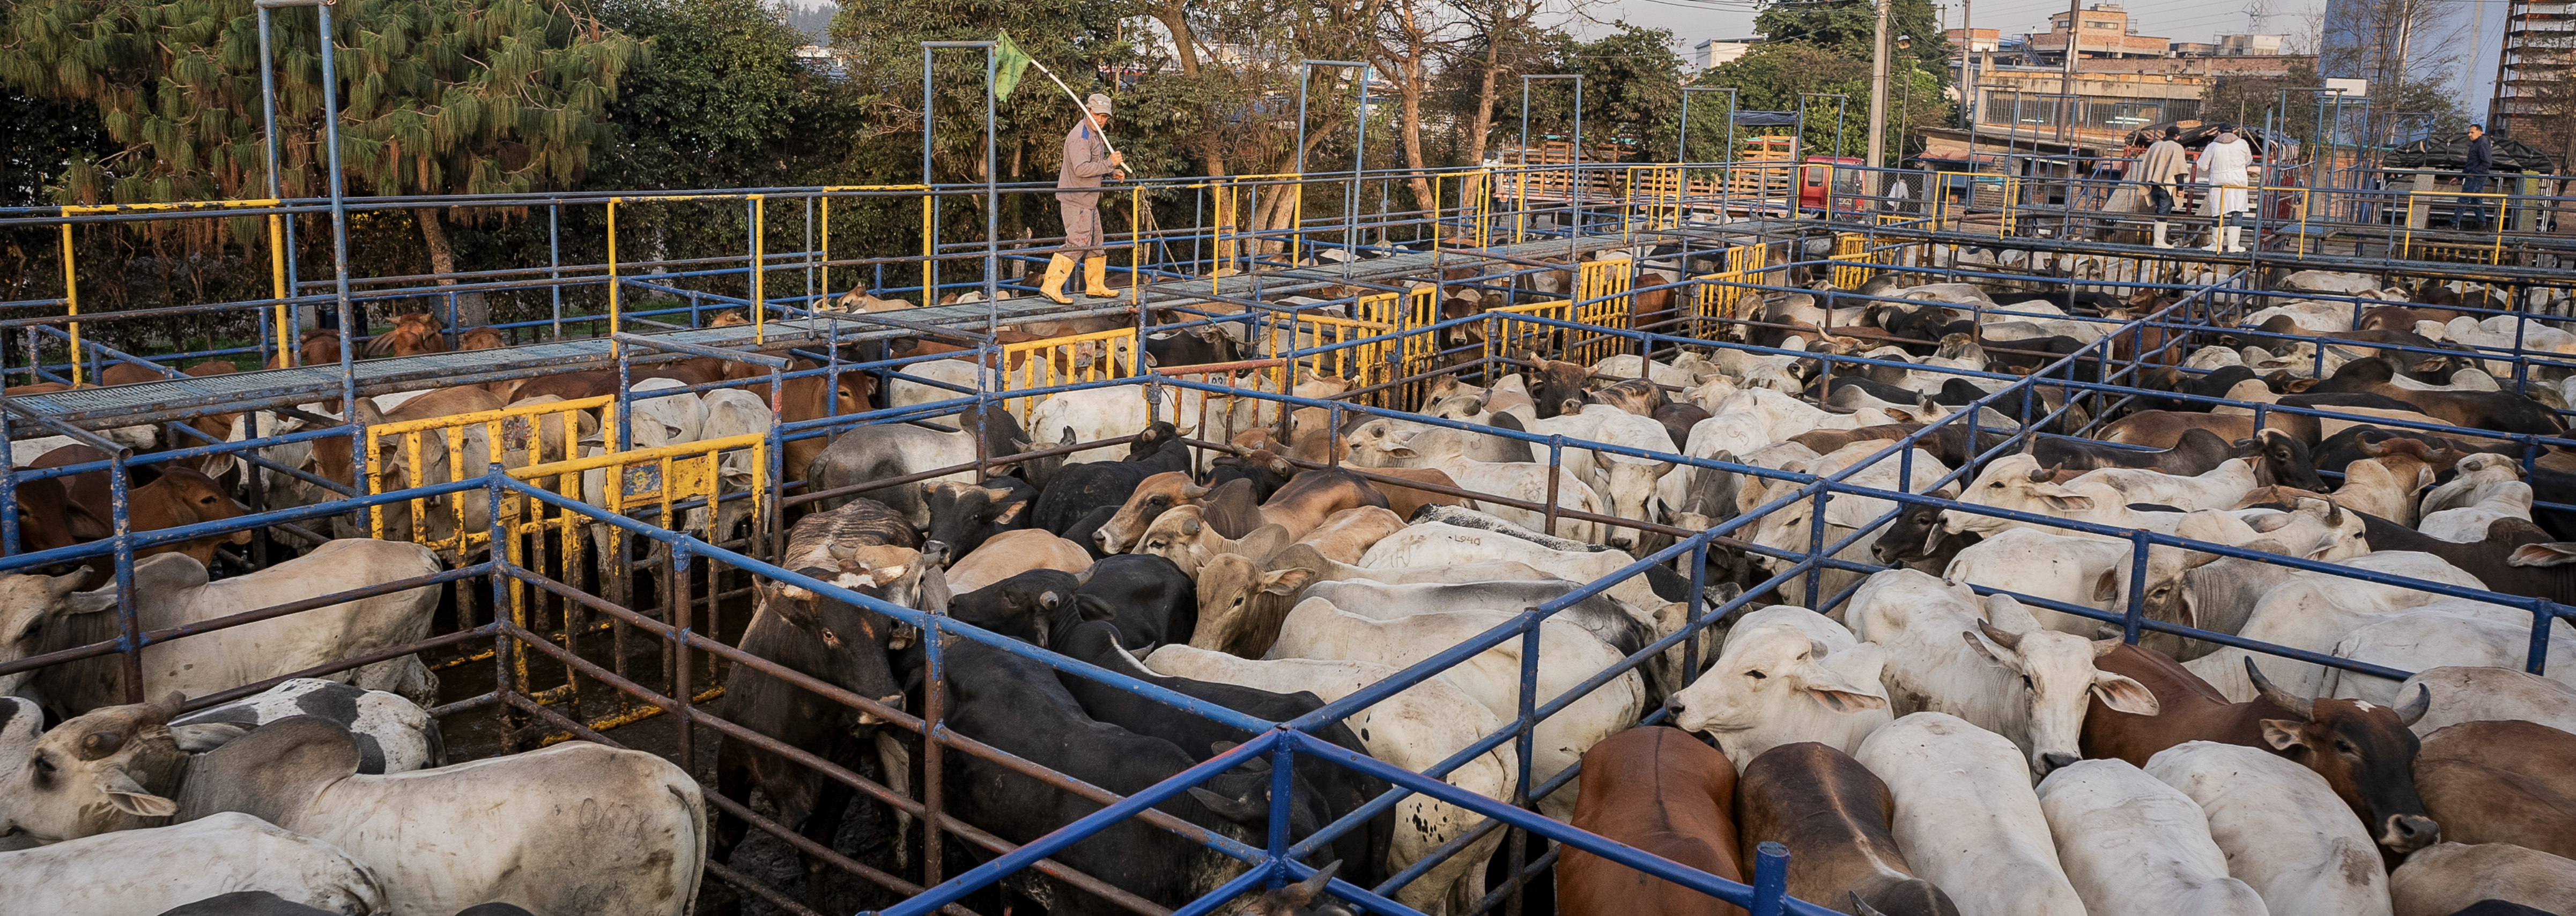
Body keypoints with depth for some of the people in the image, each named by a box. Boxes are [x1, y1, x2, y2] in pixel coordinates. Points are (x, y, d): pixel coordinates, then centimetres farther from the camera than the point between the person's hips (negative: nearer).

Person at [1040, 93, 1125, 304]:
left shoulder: (1096, 134, 15)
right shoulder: (1080, 136, -18)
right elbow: (1081, 169, -28)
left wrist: (1112, 173, 10)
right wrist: (1110, 163, -25)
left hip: (1088, 199, 10)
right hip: (1075, 199, -10)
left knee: (1095, 243, 17)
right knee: (1077, 243, -15)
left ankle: (1096, 287, 29)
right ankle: (1051, 286, -16)